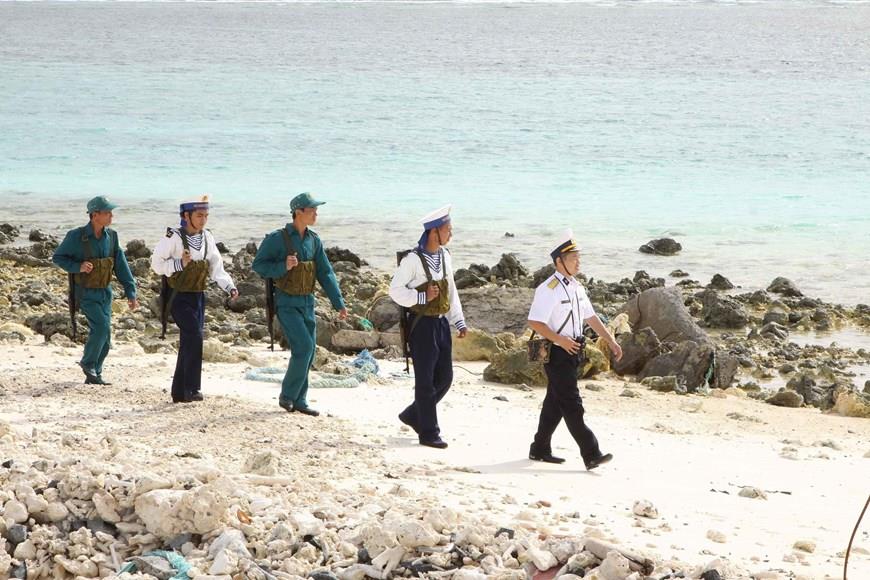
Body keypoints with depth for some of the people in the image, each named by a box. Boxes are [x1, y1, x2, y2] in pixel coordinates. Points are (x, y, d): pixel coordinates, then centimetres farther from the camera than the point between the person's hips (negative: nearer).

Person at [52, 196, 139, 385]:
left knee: (104, 338, 6)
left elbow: (121, 266, 2)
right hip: (86, 293, -6)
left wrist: (130, 293, -2)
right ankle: (88, 363, 2)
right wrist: (77, 267, -23)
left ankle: (93, 375, 19)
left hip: (105, 293, 6)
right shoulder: (77, 236, -15)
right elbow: (57, 257, -6)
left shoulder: (111, 237, -1)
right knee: (102, 326, -20)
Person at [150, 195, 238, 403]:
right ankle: (191, 388, -16)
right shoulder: (174, 237, -14)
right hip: (179, 297, -7)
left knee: (188, 343, 10)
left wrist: (230, 287, -6)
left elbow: (217, 268, 9)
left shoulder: (207, 238, 5)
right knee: (194, 336, -19)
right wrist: (180, 264, -25)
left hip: (198, 296, 7)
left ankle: (179, 392, 19)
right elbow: (156, 263, -11)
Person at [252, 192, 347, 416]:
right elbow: (258, 264, -9)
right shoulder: (278, 238, -11)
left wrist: (339, 303, 2)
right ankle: (287, 396, -3)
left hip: (307, 303, 6)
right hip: (287, 303, -6)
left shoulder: (314, 240, 6)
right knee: (304, 346, -17)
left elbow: (325, 273, 8)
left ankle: (298, 401, 16)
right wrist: (283, 267, -24)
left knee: (307, 352, 6)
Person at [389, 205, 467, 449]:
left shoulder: (445, 256, 9)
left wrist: (459, 321, 13)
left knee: (444, 378, 10)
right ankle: (429, 433, 7)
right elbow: (395, 289, -13)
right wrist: (422, 297, -21)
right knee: (425, 381, -1)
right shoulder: (413, 259, -15)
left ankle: (413, 415, 28)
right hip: (422, 325, -8)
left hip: (441, 323, 8)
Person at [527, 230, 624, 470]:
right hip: (557, 353, -9)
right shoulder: (548, 289, -15)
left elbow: (591, 317, 19)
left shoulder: (576, 287, 12)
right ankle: (591, 455, -12)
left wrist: (611, 341, 15)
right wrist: (560, 340, -24)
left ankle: (540, 449, 26)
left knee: (556, 402, 16)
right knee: (572, 405, -9)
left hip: (572, 351, 9)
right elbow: (534, 322, -19)